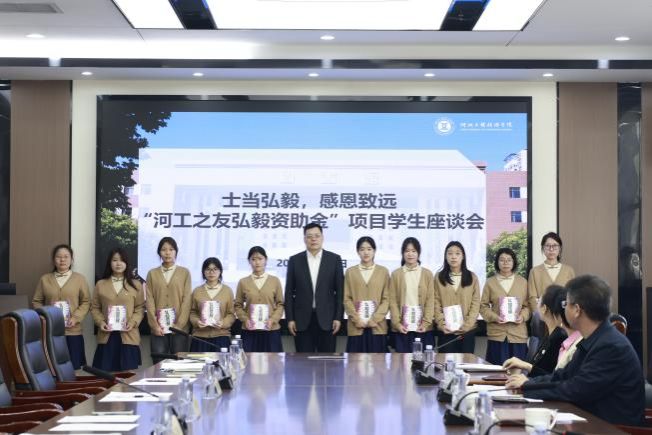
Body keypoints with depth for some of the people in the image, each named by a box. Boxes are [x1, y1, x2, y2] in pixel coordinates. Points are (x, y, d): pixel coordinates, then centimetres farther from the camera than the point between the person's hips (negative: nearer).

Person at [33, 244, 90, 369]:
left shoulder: (79, 278, 6)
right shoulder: (45, 279, 9)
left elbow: (86, 302, 4)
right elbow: (36, 301, 10)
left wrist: (75, 318, -10)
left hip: (72, 332, -1)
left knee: (72, 368, 0)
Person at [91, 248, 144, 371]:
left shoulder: (136, 285, 8)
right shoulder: (101, 284, 9)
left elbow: (140, 307, 5)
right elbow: (94, 308, 9)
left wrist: (133, 322, -11)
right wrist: (100, 322, -7)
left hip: (128, 336, 0)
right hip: (106, 336, 1)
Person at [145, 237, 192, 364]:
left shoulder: (184, 272, 7)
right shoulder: (152, 274, 10)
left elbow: (186, 299, 0)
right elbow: (150, 300, 4)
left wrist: (179, 324, -9)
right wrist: (154, 325, -7)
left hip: (179, 328, -1)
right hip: (159, 328, 1)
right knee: (159, 364, -3)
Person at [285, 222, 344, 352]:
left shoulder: (334, 259, 3)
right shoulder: (295, 260, 5)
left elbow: (340, 291, 3)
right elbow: (289, 292, 5)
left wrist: (338, 317, -4)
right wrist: (290, 319, -1)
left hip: (326, 319, 0)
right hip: (302, 320, 0)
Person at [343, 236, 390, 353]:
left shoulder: (383, 271, 6)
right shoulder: (350, 272, 7)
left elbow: (386, 299, 3)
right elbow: (346, 299, 4)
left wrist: (374, 319, -8)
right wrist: (356, 319, -8)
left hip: (377, 326, 0)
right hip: (356, 326, 0)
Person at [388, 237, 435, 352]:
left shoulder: (427, 274, 6)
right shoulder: (396, 274, 6)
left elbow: (430, 300, 2)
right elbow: (393, 301, 2)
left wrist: (426, 323, -8)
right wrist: (397, 323, -7)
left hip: (422, 327, 0)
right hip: (402, 327, 0)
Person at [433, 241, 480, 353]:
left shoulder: (472, 277, 5)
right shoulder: (439, 277, 6)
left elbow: (475, 304, 1)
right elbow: (436, 303, 2)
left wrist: (466, 325, -10)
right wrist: (442, 324, -10)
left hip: (467, 331, 0)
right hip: (446, 331, 0)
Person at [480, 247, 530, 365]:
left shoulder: (522, 281, 10)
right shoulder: (490, 282, 5)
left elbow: (527, 304, 11)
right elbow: (483, 306, 6)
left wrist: (523, 316, -8)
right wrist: (494, 317, -10)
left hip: (518, 334, 1)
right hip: (496, 334, -1)